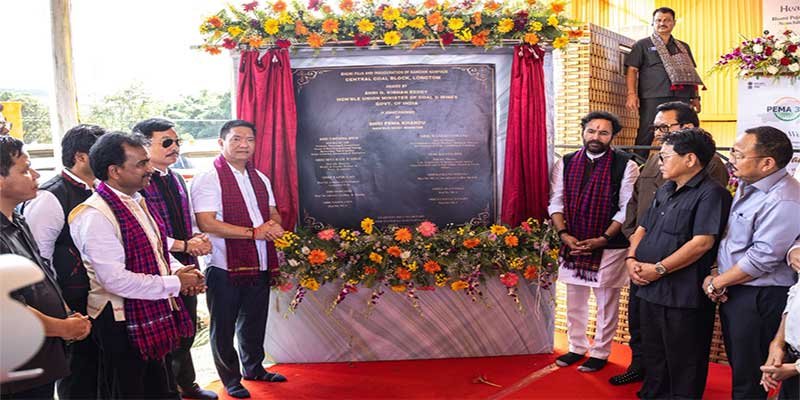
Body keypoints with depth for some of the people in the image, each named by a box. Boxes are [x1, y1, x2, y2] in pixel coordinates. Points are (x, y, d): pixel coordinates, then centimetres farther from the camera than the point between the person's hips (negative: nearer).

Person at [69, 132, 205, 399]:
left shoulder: (136, 202, 9)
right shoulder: (96, 215, -20)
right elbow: (115, 279, -27)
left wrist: (177, 269, -2)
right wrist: (175, 283, -19)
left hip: (154, 317, 9)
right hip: (122, 324, -8)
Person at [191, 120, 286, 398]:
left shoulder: (260, 179, 12)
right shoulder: (208, 179, -11)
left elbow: (273, 214, 17)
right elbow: (206, 223, -20)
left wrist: (273, 224, -8)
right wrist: (254, 232, -21)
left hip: (260, 264, 6)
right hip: (225, 268, -6)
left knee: (254, 322, 21)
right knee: (224, 327, 10)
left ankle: (254, 368, 41)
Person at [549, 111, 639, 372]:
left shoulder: (625, 165, -6)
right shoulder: (565, 164, 4)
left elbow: (627, 209, -9)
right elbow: (556, 202, 4)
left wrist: (603, 239, -16)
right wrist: (563, 234, -9)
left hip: (609, 246, -3)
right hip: (572, 244, 3)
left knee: (606, 302, 9)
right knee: (574, 300, 14)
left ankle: (600, 353, 24)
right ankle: (577, 348, 30)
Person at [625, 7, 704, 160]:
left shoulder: (683, 47, 22)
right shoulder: (642, 45, 9)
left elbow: (691, 73, 23)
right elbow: (632, 70, 0)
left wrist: (695, 97, 14)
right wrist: (632, 94, -13)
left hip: (681, 98, 4)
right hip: (653, 98, -4)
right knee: (645, 136, -8)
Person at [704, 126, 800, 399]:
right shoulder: (747, 186, 8)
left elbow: (762, 259, -24)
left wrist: (716, 283, -13)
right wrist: (718, 276, 0)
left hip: (759, 298, -9)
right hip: (732, 292, 9)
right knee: (737, 364, 22)